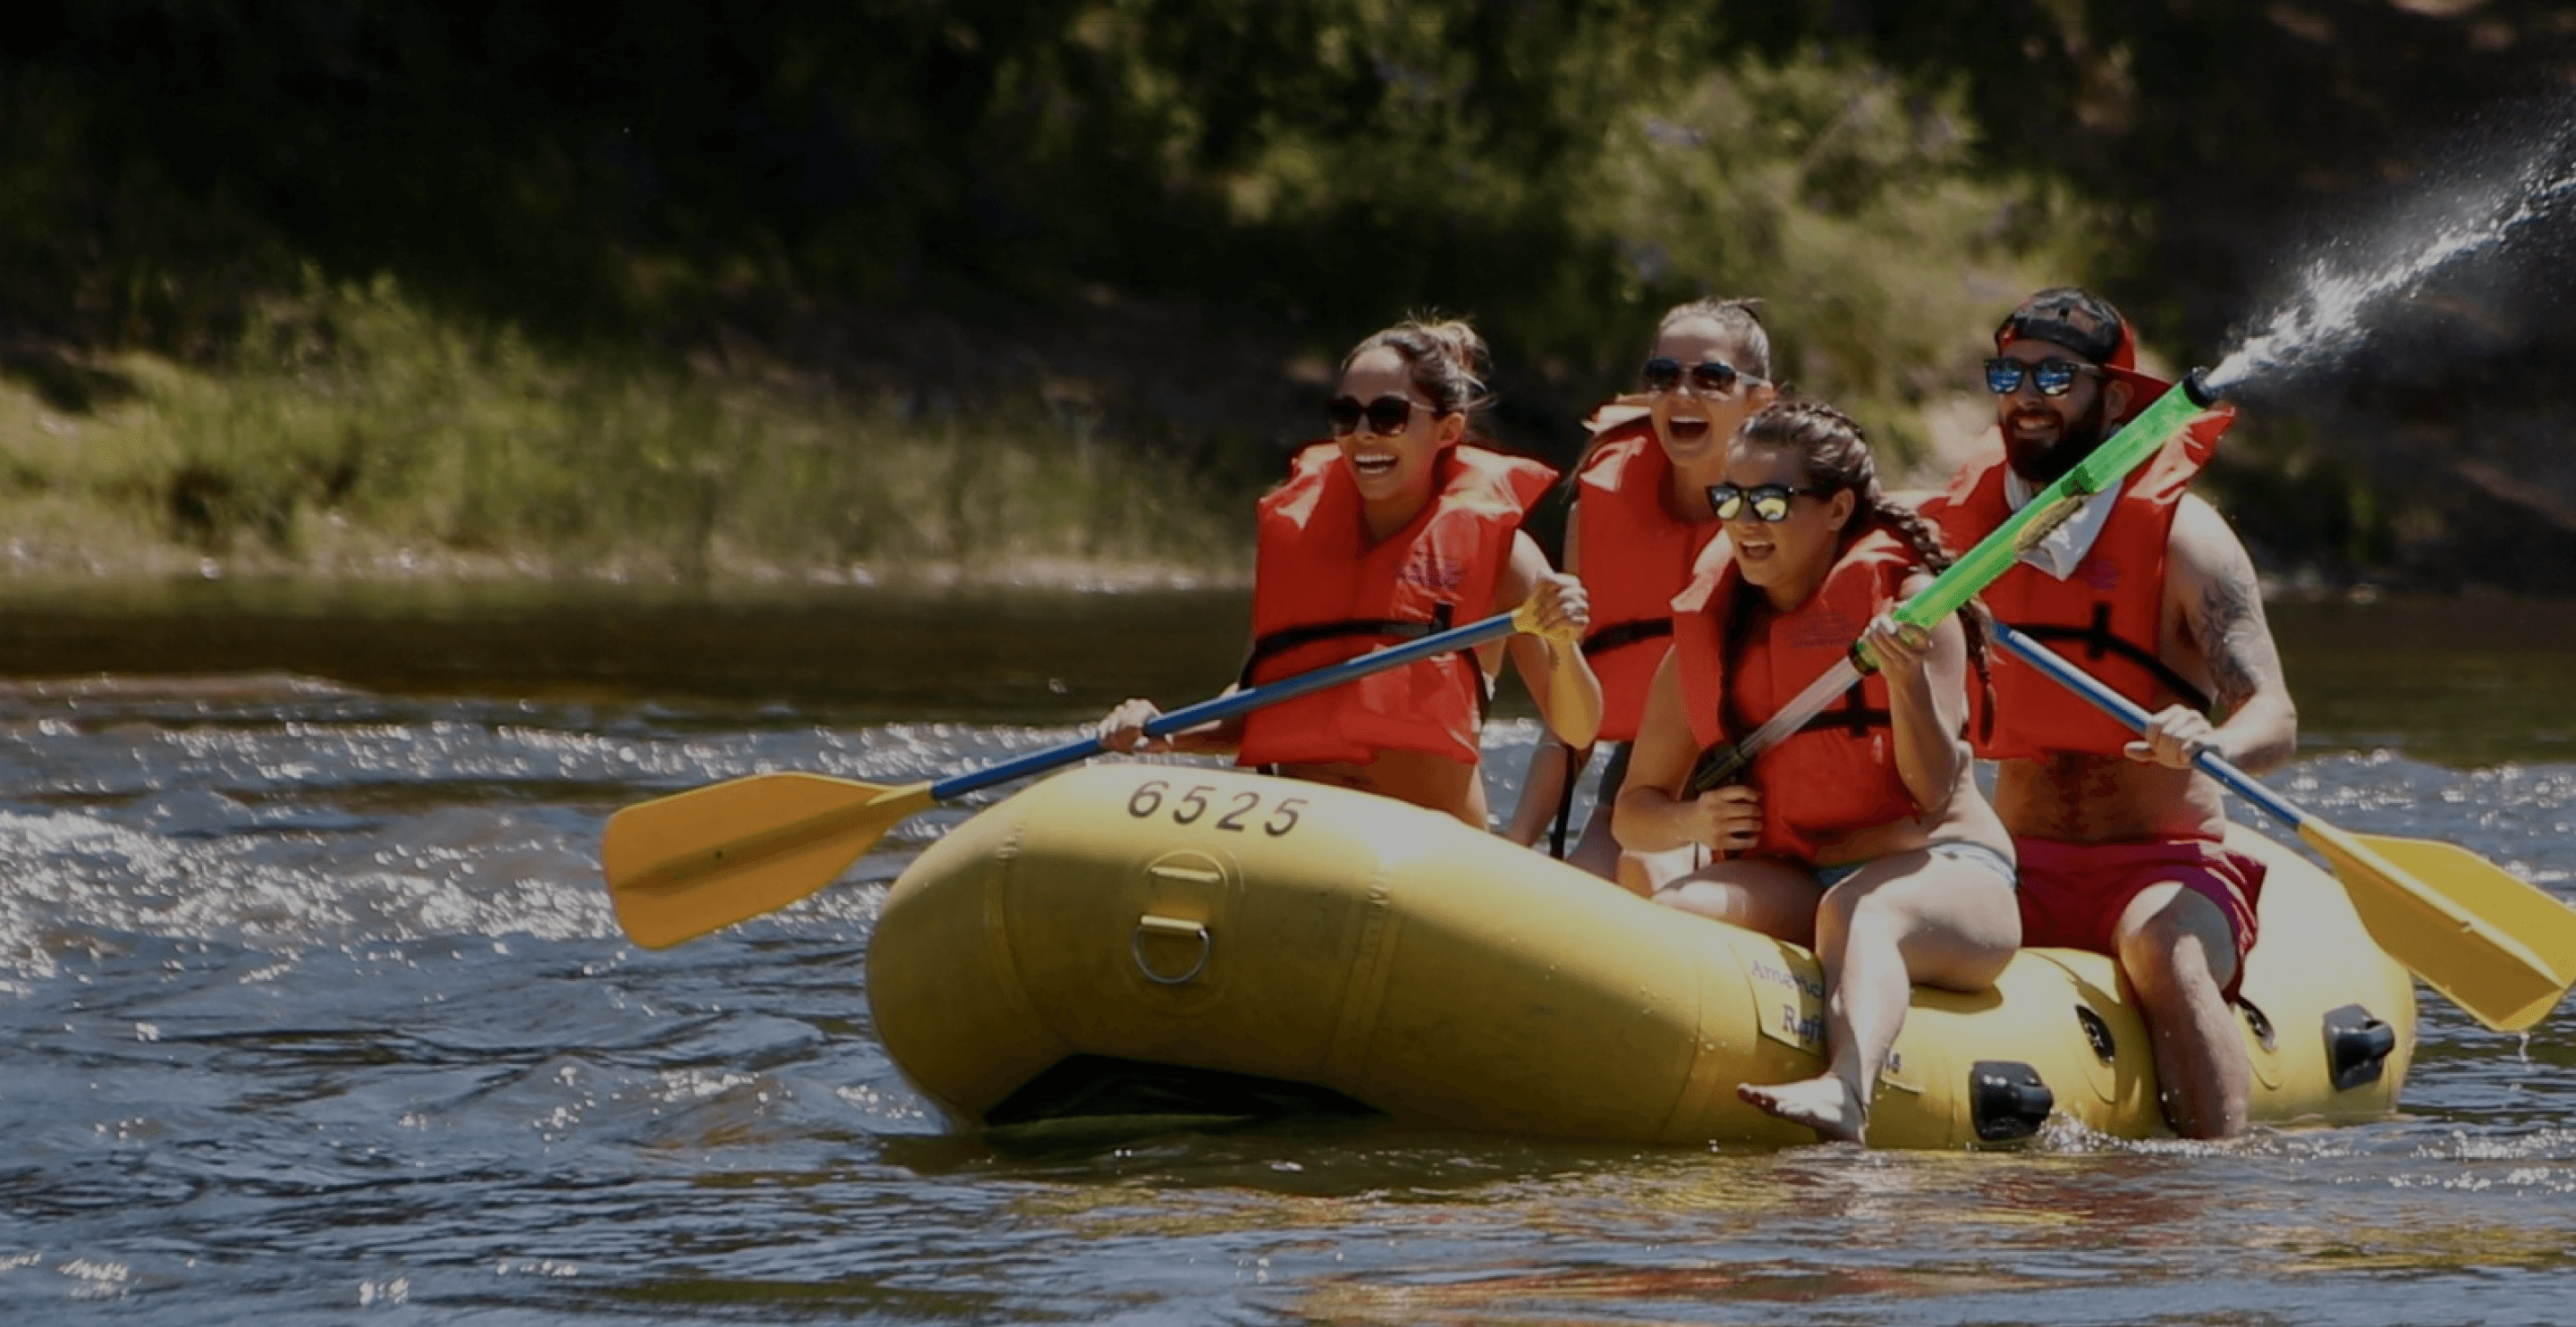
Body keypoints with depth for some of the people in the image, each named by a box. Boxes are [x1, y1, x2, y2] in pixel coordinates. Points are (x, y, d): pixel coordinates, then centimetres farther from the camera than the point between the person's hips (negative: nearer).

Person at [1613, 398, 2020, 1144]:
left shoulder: (1907, 599, -1)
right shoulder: (1708, 632, 11)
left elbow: (1933, 790, -9)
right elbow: (1633, 814, 12)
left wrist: (1907, 678, -27)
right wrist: (1694, 819, -11)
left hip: (1945, 874, -4)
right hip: (1786, 881, 4)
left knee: (1858, 910, -39)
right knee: (1668, 913, -26)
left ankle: (1846, 1091, -67)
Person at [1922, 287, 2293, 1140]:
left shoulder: (2180, 535, -4)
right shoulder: (1960, 523, 9)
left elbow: (2273, 717, -14)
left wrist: (2210, 747, -37)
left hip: (2163, 868, -3)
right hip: (2021, 872, 3)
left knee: (2164, 950, -36)